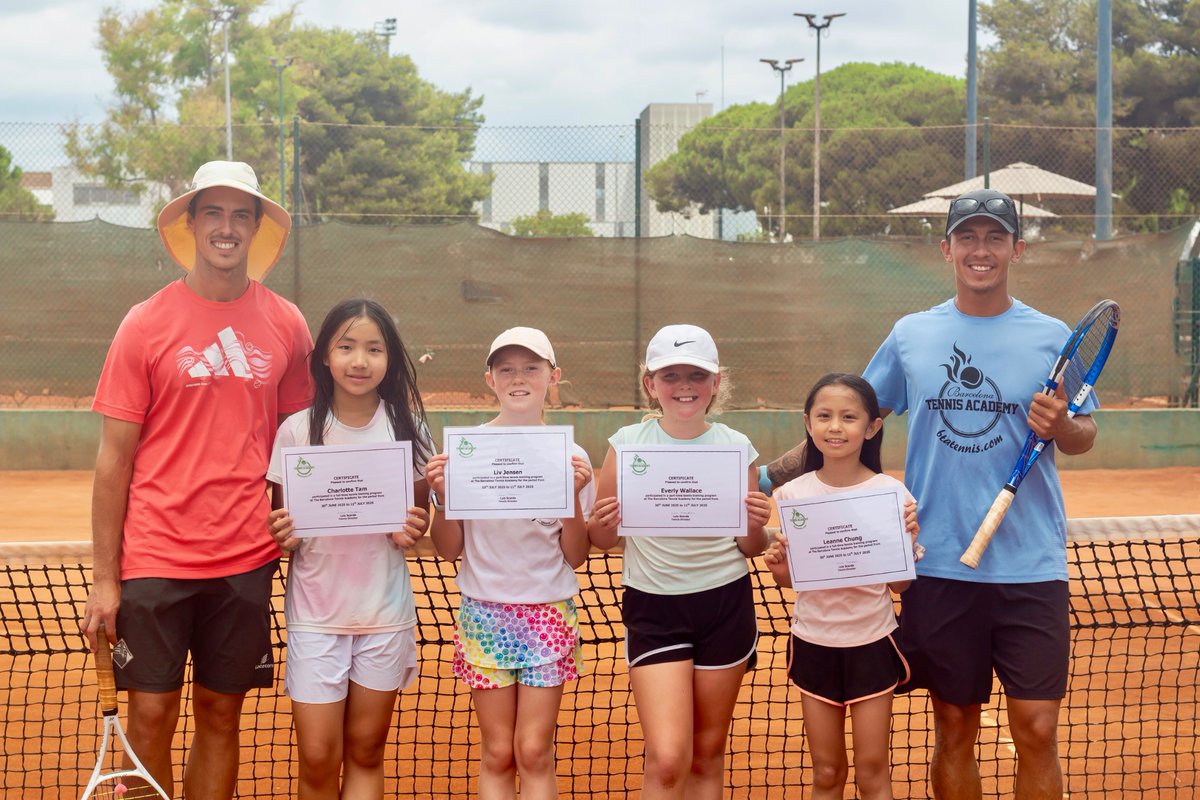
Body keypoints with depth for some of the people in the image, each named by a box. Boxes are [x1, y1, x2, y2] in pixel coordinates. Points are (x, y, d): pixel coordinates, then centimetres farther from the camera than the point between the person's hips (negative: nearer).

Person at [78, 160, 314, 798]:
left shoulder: (286, 325, 4)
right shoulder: (146, 324, -2)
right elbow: (114, 458, -2)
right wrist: (104, 578, -4)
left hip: (247, 557, 2)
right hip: (156, 556, -2)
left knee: (221, 715, 9)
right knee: (150, 716, 0)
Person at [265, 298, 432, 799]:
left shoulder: (407, 428, -1)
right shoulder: (297, 431, -4)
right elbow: (279, 518, 4)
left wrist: (413, 529, -12)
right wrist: (284, 533, -18)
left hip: (385, 611, 1)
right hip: (316, 612, -1)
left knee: (366, 752, 9)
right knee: (318, 758, -1)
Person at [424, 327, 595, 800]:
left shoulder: (569, 458, -1)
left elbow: (576, 556, 0)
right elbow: (448, 550, 1)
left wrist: (574, 495, -14)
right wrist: (442, 497, -15)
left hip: (549, 613, 0)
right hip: (484, 612, 0)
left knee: (534, 751, -2)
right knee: (498, 753, 2)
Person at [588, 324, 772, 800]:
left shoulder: (736, 448, 0)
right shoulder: (628, 444, -3)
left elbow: (750, 548, 6)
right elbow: (601, 541, 2)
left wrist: (756, 527, -15)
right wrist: (603, 523, -20)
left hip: (725, 604, 2)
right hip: (654, 607, -1)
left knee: (708, 755, 10)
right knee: (666, 759, -12)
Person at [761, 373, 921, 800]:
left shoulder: (890, 491, -8)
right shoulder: (793, 494, -3)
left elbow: (900, 584, -4)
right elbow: (788, 580, 6)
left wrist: (909, 540, -21)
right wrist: (777, 564, -15)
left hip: (871, 644, -2)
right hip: (813, 643, 2)